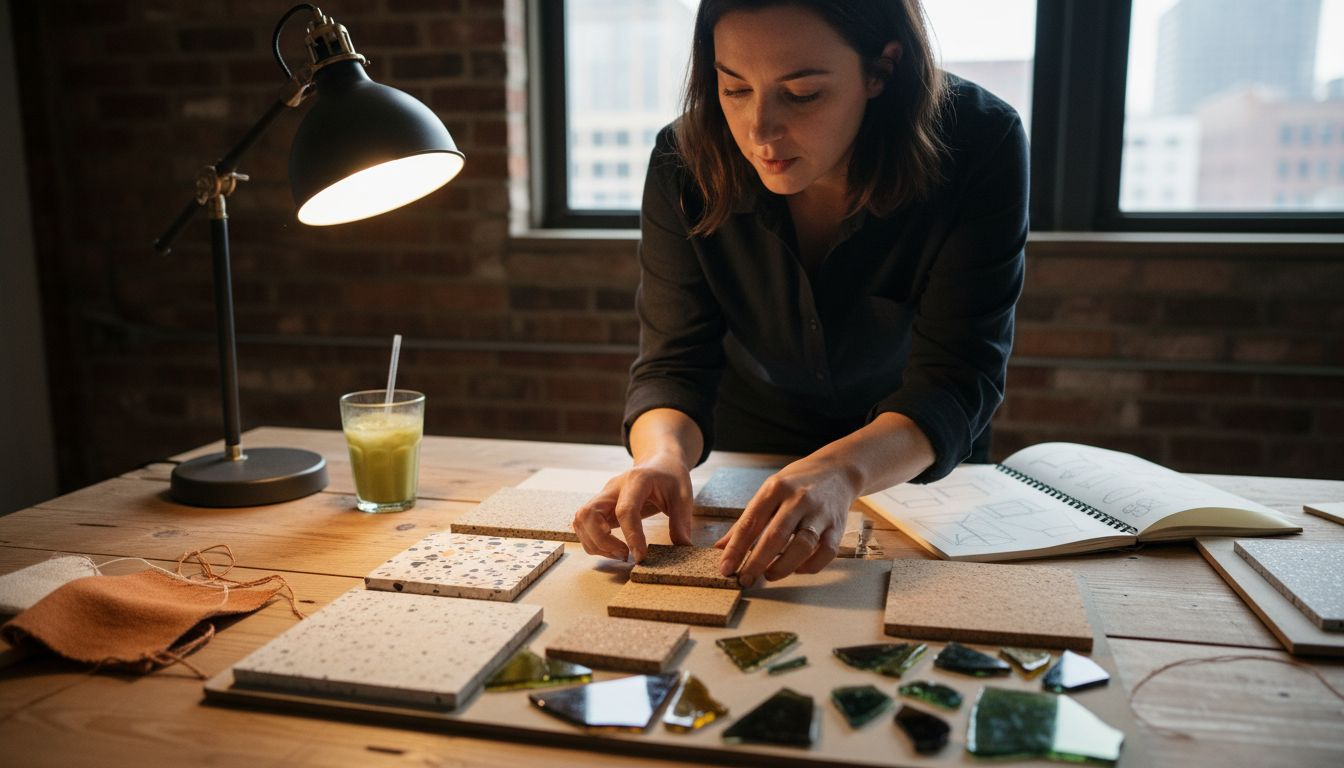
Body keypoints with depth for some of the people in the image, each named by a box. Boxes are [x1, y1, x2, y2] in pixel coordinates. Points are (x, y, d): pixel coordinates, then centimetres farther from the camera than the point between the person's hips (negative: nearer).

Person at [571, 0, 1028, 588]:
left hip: (920, 469, -1)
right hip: (746, 469, 2)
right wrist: (663, 456, -42)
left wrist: (841, 471, -48)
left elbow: (956, 379, -28)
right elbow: (673, 365, -18)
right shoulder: (686, 163, -19)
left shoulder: (979, 146, -24)